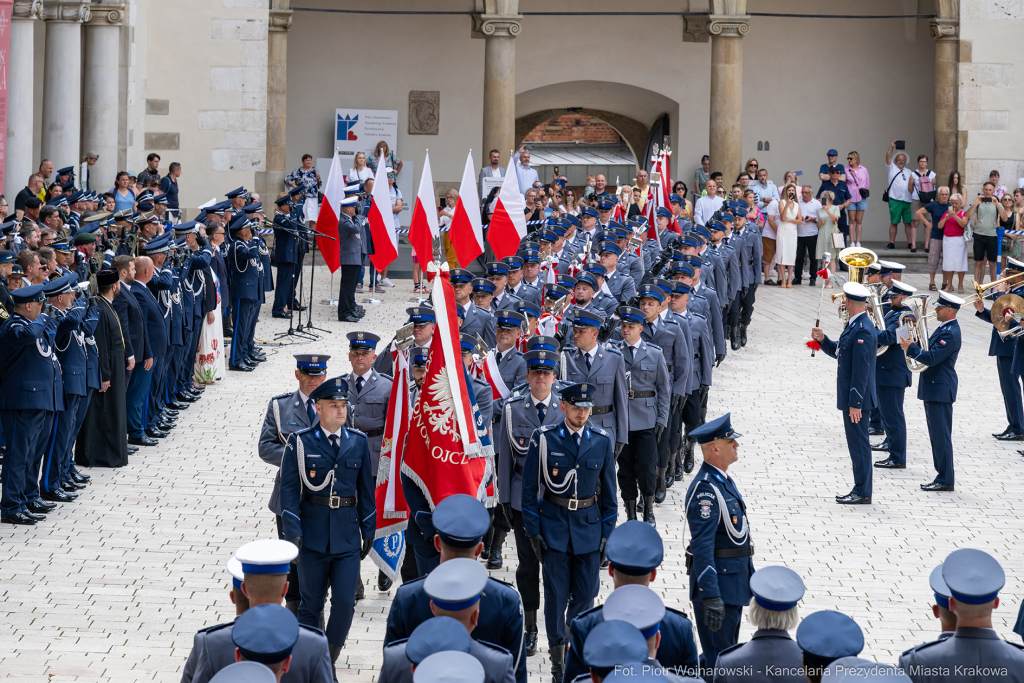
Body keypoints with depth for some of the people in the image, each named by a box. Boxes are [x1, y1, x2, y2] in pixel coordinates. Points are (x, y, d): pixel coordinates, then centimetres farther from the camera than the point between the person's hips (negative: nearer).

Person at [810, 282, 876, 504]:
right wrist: (822, 340, 5)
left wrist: (855, 403, -22)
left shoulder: (863, 330, -20)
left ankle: (862, 493, 1)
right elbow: (840, 352, 22)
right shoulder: (854, 325, 12)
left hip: (857, 398, -10)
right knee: (856, 443, 14)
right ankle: (860, 490, 19)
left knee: (859, 444, -4)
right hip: (850, 396, 10)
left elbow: (861, 369, -22)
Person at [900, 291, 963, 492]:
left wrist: (911, 347, -14)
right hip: (932, 388, 11)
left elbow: (931, 358, -25)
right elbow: (930, 349, 17)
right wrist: (914, 346, 1)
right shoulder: (944, 328, 13)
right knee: (937, 436, 14)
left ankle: (945, 480, -2)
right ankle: (942, 476, 20)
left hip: (940, 391, -11)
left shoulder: (950, 334, -20)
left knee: (941, 436, -6)